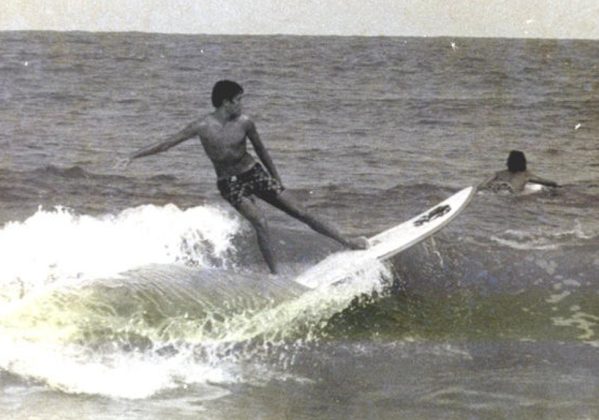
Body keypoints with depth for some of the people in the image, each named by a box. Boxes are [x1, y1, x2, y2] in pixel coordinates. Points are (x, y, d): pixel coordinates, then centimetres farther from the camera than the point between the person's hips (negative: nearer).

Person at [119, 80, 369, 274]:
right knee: (260, 222, -24)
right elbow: (167, 144, -10)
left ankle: (345, 242, 9)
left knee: (299, 212, 0)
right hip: (229, 183, -2)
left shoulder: (244, 123, -8)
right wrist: (134, 156, -13)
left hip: (254, 173, 2)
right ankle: (275, 275, -18)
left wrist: (277, 181, 13)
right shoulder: (202, 127, -14)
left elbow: (261, 151, 7)